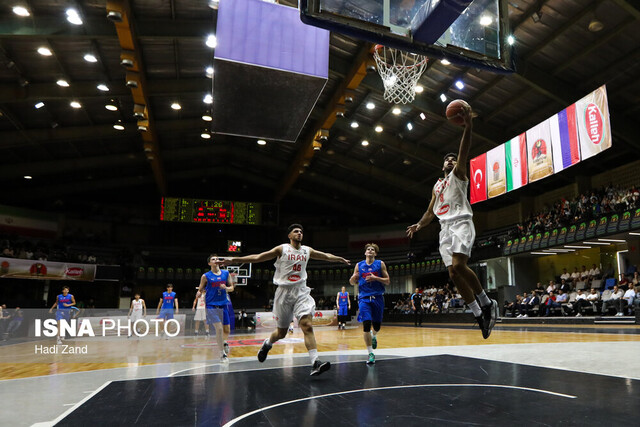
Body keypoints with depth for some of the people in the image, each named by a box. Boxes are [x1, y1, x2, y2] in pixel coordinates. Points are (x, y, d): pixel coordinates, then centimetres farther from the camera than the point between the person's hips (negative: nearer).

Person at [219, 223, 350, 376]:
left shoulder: (308, 251, 9)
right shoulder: (282, 249, -2)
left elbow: (326, 256, 26)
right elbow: (258, 257, -5)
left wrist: (340, 259, 36)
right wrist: (234, 260, -11)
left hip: (301, 291, 2)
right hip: (284, 292, -2)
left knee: (307, 326, -17)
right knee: (281, 332, 8)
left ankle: (315, 363, -20)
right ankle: (267, 344, 41)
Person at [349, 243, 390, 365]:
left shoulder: (380, 264, 4)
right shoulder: (359, 265, 8)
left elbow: (387, 281, 1)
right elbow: (353, 282, 12)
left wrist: (376, 278, -15)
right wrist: (353, 278, -11)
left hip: (377, 297, 0)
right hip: (364, 298, 0)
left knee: (377, 325, 7)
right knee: (366, 324, -12)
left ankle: (373, 336, 44)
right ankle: (371, 354, -4)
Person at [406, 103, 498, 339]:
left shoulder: (458, 174, 10)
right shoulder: (437, 186, 27)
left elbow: (464, 152, -7)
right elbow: (430, 212, 26)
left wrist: (468, 126, -18)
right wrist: (419, 224, 7)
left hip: (461, 223, -6)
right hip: (445, 228, 6)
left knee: (458, 266, -25)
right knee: (453, 273, -3)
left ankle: (487, 303, -8)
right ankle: (480, 314, 4)